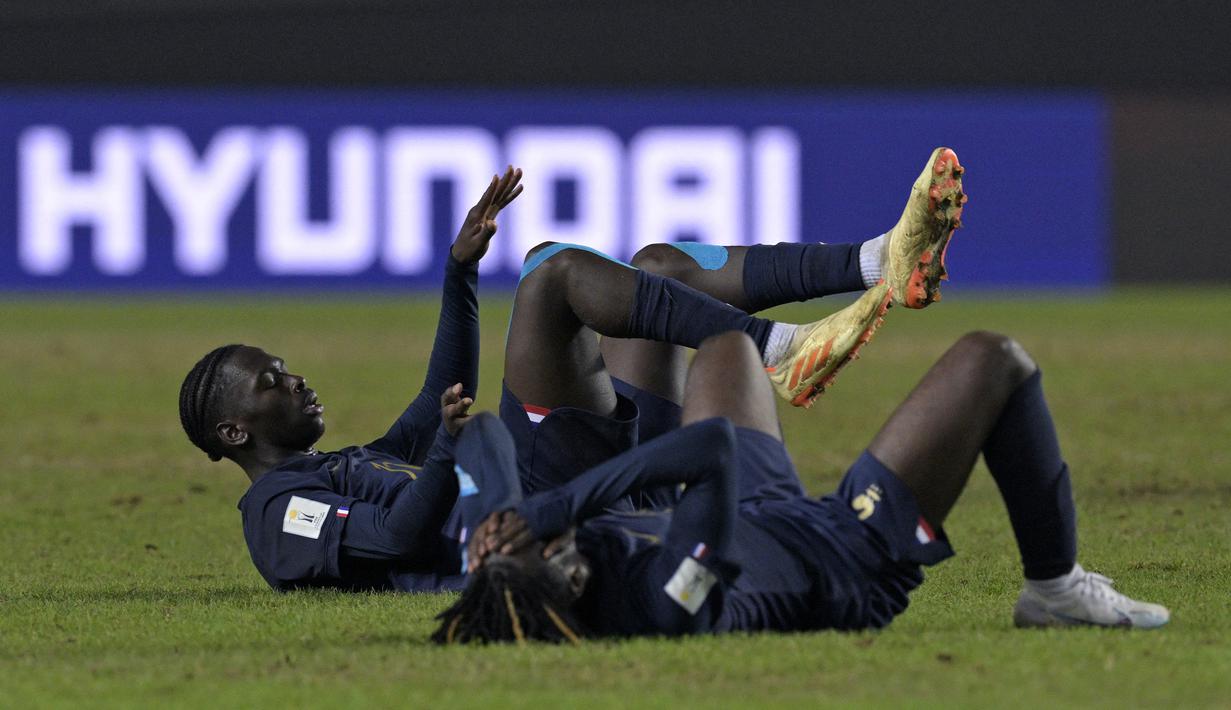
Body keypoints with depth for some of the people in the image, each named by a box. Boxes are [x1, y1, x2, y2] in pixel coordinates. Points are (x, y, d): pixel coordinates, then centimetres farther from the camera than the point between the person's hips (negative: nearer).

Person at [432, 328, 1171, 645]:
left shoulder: (500, 582, -28)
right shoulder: (663, 607, -47)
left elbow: (484, 433, -18)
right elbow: (715, 445, -53)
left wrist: (517, 512, -36)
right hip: (848, 561, -7)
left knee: (730, 345, 26)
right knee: (995, 359, 0)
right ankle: (1057, 587, 19)